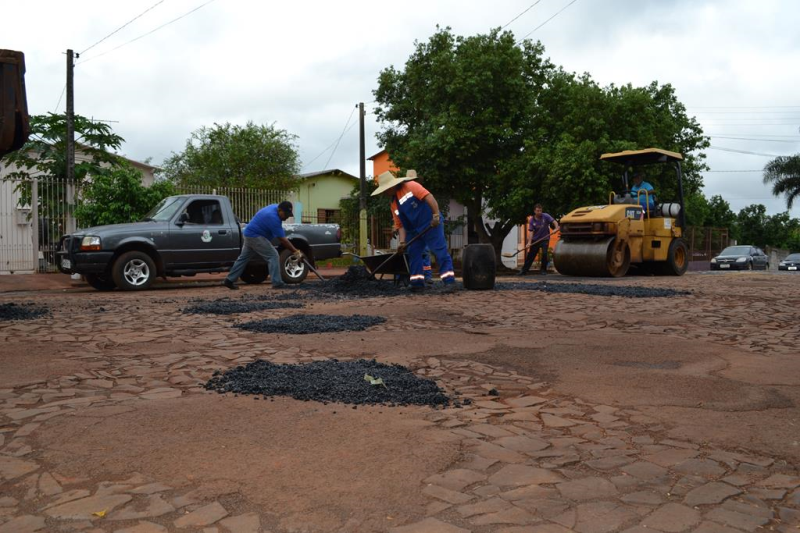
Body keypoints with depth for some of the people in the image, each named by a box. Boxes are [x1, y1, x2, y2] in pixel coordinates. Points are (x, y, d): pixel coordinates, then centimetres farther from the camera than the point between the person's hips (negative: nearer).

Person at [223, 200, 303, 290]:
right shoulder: (273, 217, -28)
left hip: (249, 234, 10)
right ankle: (277, 283, -13)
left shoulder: (275, 207, -1)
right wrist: (295, 251, -24)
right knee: (273, 256, -12)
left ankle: (229, 280, 21)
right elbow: (282, 239, -27)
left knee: (243, 258, 15)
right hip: (254, 236, -10)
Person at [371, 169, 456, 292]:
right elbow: (400, 225, 10)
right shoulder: (394, 205, 13)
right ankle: (417, 282, 13)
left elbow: (428, 196, -17)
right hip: (414, 230, 8)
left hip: (431, 224, -8)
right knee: (413, 253, 7)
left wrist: (436, 215, -25)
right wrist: (403, 242, -3)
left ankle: (449, 280, -11)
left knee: (440, 251, -10)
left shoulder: (410, 186, -7)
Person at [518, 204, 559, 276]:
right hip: (535, 240, 2)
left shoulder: (545, 216, -8)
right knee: (530, 255, 4)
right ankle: (524, 270, 10)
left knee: (544, 254, -14)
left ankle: (543, 269, 4)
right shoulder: (532, 220, -5)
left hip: (545, 239, -2)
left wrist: (556, 228, -34)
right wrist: (529, 242, -19)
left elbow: (554, 222, -13)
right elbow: (531, 231, -9)